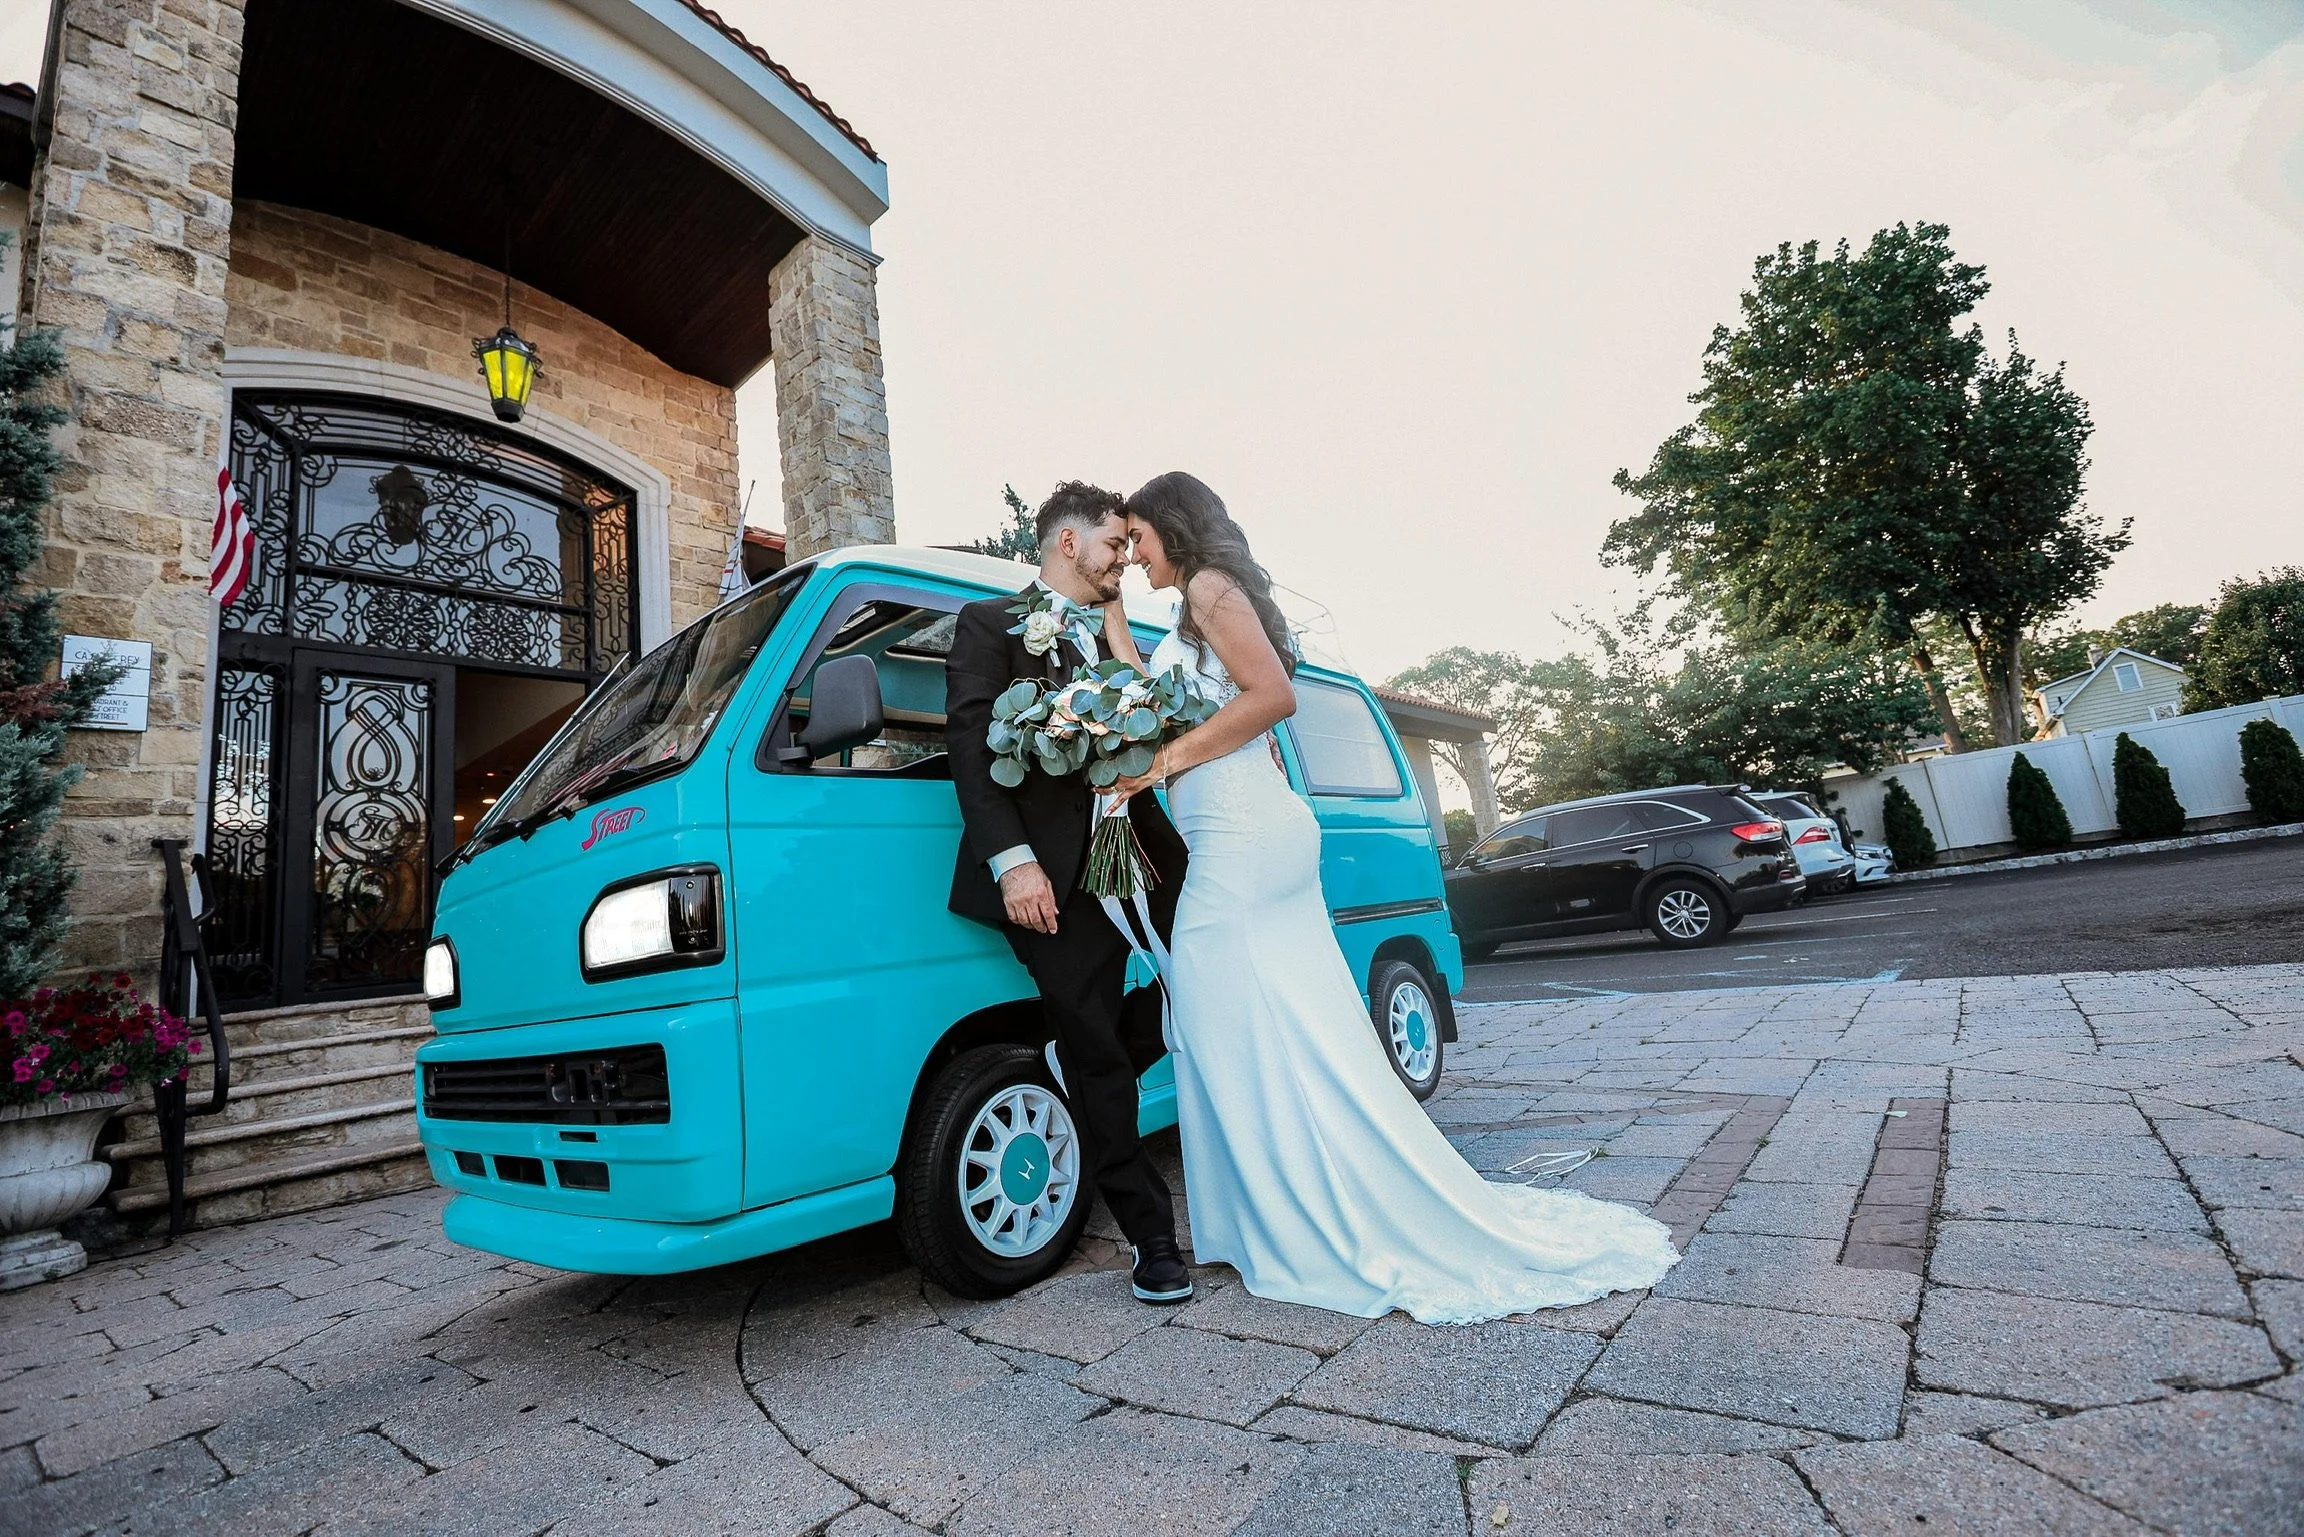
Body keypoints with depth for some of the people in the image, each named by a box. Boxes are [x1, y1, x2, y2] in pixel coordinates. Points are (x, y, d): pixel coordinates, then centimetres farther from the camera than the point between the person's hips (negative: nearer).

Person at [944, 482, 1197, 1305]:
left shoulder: (1114, 638, 23)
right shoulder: (991, 625, 4)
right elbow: (970, 745, -9)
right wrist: (1011, 861, -18)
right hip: (1053, 872, -6)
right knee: (1096, 1057, 1)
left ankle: (1089, 1058, 17)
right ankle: (1153, 1238, 16)